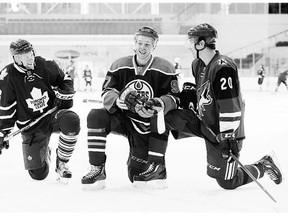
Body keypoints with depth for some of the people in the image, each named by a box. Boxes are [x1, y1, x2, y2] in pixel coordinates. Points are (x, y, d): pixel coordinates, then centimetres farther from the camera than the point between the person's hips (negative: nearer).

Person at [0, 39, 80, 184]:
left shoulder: (44, 66, -7)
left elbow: (65, 80, 11)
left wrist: (64, 96, -7)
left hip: (52, 113, 1)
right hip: (30, 126, -1)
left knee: (72, 121, -36)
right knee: (38, 174, -4)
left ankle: (61, 162, -12)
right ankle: (44, 153, 36)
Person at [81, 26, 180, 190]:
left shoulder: (165, 69, -8)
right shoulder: (119, 66, -3)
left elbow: (174, 97, -11)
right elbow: (107, 92, -5)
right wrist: (117, 100, -30)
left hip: (148, 126, -2)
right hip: (123, 119, 2)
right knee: (96, 117, -24)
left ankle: (156, 167, 19)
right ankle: (97, 170, -20)